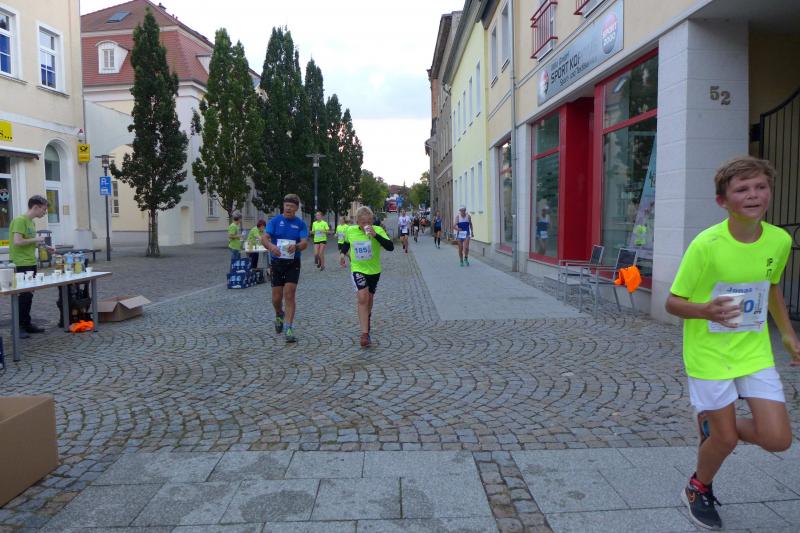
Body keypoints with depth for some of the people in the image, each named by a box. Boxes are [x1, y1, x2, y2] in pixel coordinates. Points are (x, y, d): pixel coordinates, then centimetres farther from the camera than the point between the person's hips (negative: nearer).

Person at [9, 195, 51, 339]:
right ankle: (18, 326, 3)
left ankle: (26, 324, 22)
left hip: (30, 263, 9)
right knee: (23, 295, -5)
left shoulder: (31, 222, 15)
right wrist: (36, 239, -12)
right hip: (21, 264, -9)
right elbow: (17, 242, -22)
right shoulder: (20, 220, -13)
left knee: (29, 295, 13)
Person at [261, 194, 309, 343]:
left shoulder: (301, 224, 2)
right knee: (277, 297, 5)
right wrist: (271, 246, -31)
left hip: (293, 263, -1)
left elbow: (305, 243, -9)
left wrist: (296, 246, -33)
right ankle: (279, 316, 37)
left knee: (289, 295, -9)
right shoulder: (275, 221, 2)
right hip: (277, 262, 1)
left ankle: (288, 328, -5)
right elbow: (264, 238, -8)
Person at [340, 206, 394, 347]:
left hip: (374, 270, 1)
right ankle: (365, 333, -18)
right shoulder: (350, 230, -7)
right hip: (358, 269, -1)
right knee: (362, 298, -18)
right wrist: (343, 253, 4)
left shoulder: (377, 230, -16)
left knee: (369, 298, 18)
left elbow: (390, 247, -28)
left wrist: (376, 235, -35)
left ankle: (367, 319, 50)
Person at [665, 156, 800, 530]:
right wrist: (705, 310, -35)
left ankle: (712, 426, 31)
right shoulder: (706, 245, -22)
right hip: (709, 353, -4)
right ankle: (698, 490, 36)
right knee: (725, 439, 5)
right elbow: (672, 303, -15)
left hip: (755, 351, 5)